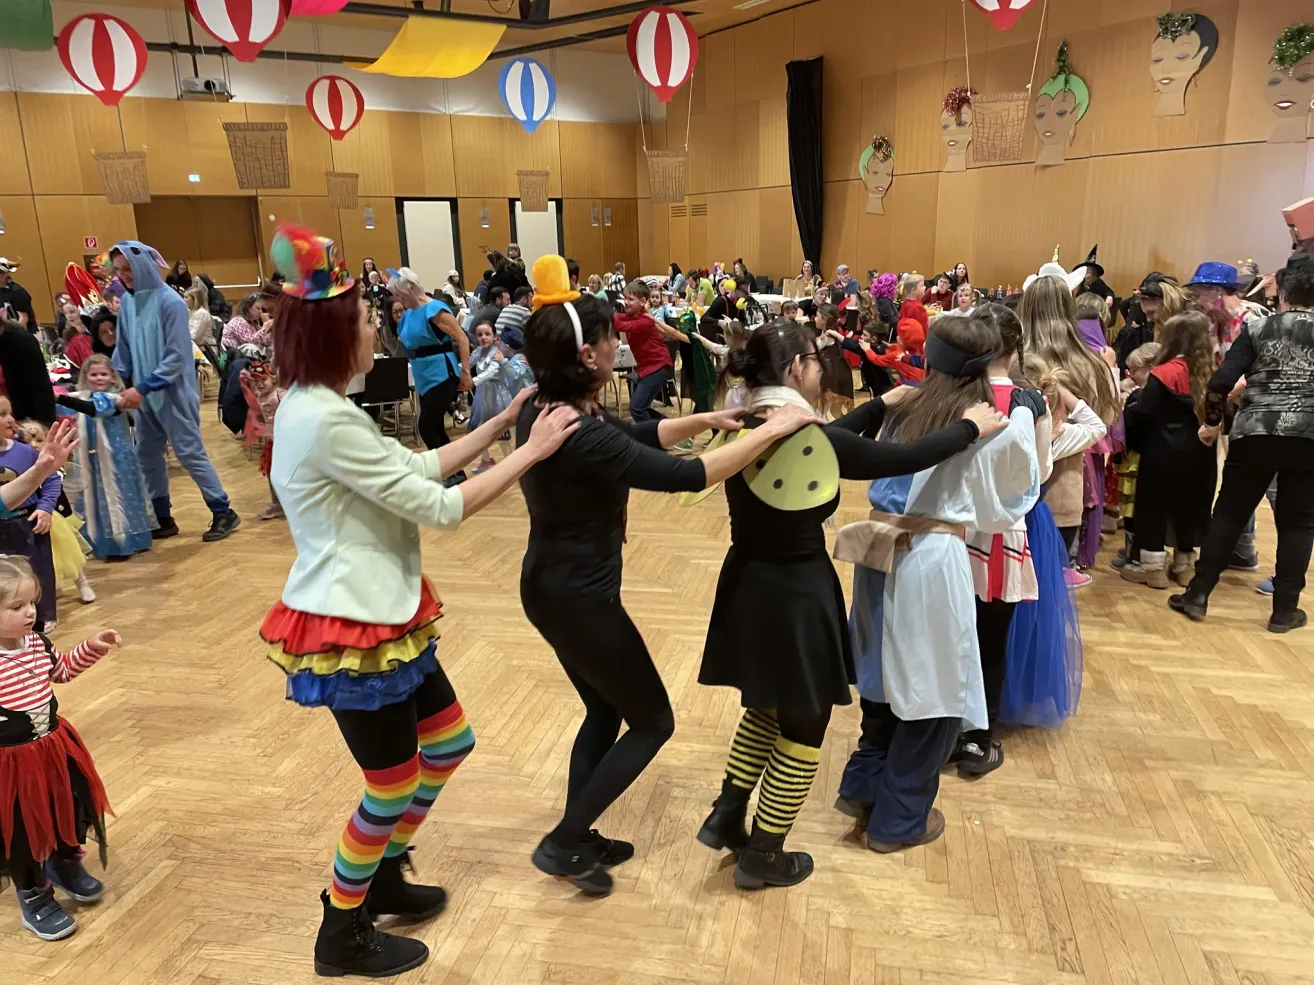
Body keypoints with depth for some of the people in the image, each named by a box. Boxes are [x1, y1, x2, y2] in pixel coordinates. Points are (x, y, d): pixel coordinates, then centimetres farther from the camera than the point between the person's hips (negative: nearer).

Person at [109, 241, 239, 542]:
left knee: (190, 453, -3)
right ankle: (163, 519, 22)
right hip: (146, 396, 7)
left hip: (173, 394, -7)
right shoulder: (127, 302, 4)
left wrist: (142, 388, -21)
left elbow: (176, 357, -18)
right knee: (147, 456, 11)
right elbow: (123, 348, 11)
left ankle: (223, 512, 8)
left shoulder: (170, 302, -15)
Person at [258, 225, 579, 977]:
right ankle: (342, 935, 32)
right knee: (393, 787, 8)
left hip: (379, 615, 10)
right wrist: (531, 451, -15)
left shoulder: (318, 407, 8)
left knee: (450, 742, 21)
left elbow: (420, 467, 13)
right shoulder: (326, 420, -24)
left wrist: (502, 423, 9)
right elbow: (437, 506, -22)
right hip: (351, 630, -10)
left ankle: (382, 879, 42)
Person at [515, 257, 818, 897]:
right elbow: (688, 477, -30)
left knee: (604, 712, 25)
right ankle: (564, 842, 16)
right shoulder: (583, 438, -30)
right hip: (580, 598, -9)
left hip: (553, 588, 9)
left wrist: (705, 420, 2)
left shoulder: (548, 412, 0)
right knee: (652, 721, 11)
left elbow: (638, 435, 12)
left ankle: (576, 837, 36)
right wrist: (770, 432, -21)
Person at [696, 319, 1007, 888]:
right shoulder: (814, 439, -22)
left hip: (747, 587, 7)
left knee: (767, 708, 28)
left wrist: (885, 404, 19)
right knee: (802, 726, 13)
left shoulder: (745, 430, -2)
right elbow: (905, 459, -11)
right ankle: (764, 855, 26)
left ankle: (726, 816, 33)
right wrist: (971, 427, 5)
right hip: (796, 596, -7)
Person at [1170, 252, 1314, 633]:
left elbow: (1220, 383, -5)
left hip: (1255, 433, 0)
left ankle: (1197, 595, 11)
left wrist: (1212, 422, 7)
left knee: (1228, 514, 8)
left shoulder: (1258, 329, 2)